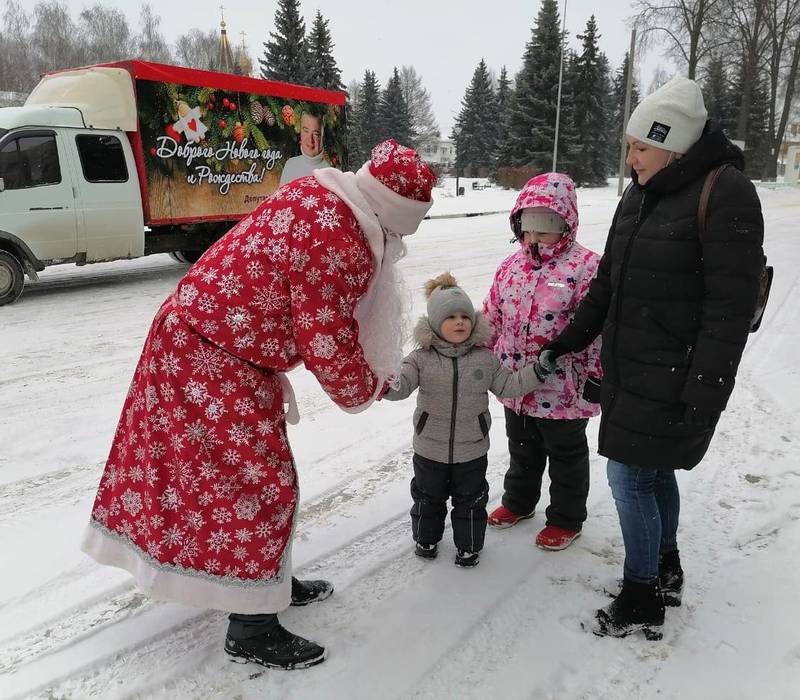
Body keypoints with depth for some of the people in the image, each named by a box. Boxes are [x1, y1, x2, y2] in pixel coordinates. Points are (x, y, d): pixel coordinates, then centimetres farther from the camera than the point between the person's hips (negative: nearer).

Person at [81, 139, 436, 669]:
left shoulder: (319, 195, 5)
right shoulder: (335, 244, -26)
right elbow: (329, 347, -20)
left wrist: (380, 365, 15)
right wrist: (367, 389, 1)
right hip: (216, 364, -10)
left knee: (257, 470, 19)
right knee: (258, 481, -2)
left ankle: (270, 580, 37)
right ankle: (252, 630, 15)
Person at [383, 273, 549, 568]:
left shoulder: (484, 358, -4)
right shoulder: (422, 358, -11)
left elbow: (508, 385, 1)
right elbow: (401, 385, -21)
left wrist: (537, 371, -9)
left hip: (472, 451, 1)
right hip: (430, 450, 0)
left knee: (470, 500, 16)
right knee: (428, 497, 19)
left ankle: (468, 545, 37)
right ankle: (426, 538, 43)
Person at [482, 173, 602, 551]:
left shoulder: (586, 266, -16)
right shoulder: (512, 265, 3)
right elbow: (492, 318, 10)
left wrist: (596, 375, -14)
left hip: (562, 389, -6)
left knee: (566, 455, 15)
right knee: (522, 449, 25)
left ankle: (566, 519, 34)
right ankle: (518, 501, 46)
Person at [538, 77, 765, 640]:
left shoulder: (725, 194, -15)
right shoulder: (641, 194, 10)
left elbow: (731, 305, -19)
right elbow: (609, 280, 15)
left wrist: (706, 393, -20)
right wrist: (570, 339, 14)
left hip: (674, 378, -8)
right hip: (631, 370, 8)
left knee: (630, 477, -2)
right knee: (654, 472, 19)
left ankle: (642, 603, 17)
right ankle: (666, 574, 39)